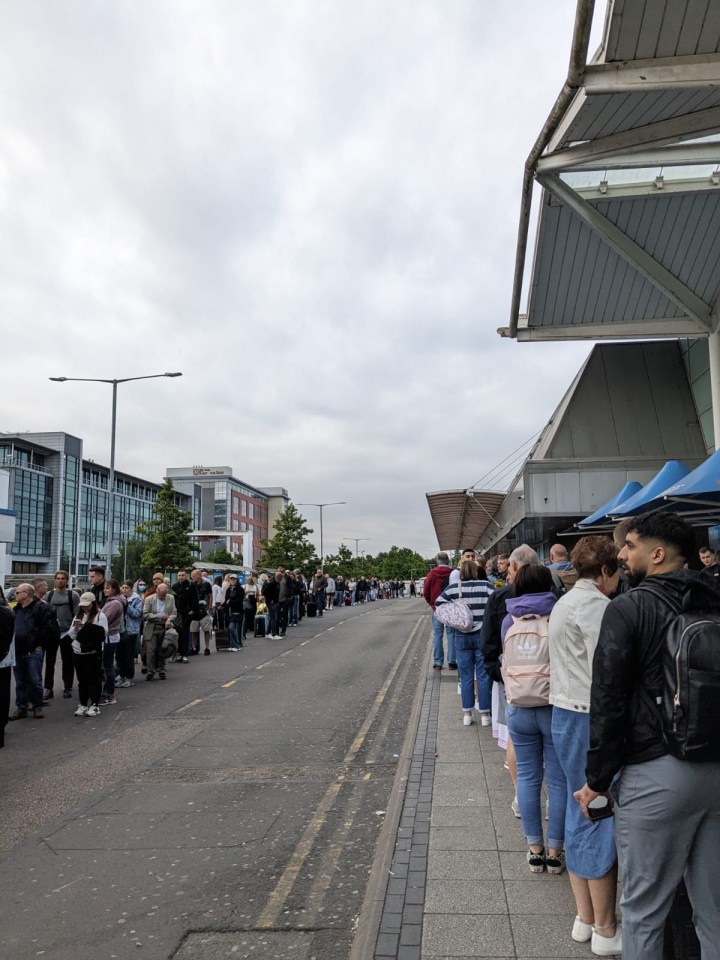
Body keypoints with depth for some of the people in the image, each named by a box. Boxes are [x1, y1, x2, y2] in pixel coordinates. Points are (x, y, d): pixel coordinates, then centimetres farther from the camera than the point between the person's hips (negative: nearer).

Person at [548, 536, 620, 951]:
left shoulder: (567, 601, 16)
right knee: (602, 820, 2)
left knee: (580, 817, 17)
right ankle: (606, 929, 16)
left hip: (566, 715, 10)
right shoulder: (595, 604, -15)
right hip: (590, 719, -10)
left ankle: (584, 918, 29)